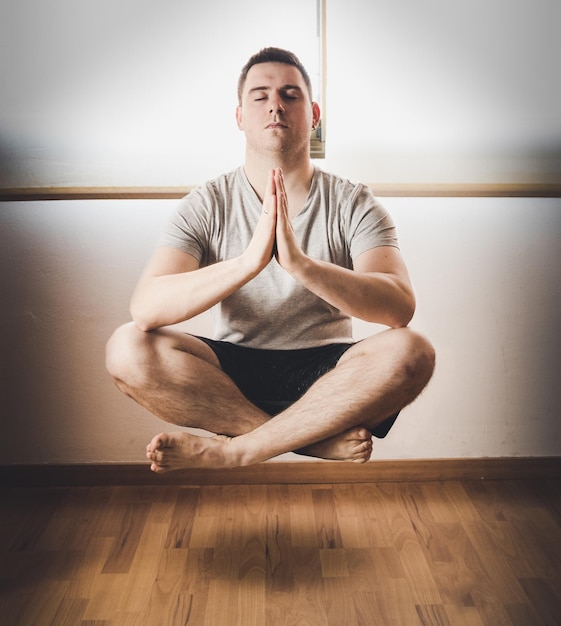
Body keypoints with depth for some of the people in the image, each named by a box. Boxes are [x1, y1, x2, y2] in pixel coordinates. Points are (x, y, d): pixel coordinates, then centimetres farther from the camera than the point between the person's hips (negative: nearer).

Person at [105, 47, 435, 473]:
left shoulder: (353, 203, -1)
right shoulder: (208, 205, 0)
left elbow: (400, 307, -18)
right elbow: (146, 307, -17)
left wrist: (301, 264, -33)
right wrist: (247, 262, -32)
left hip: (325, 371, 0)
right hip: (234, 370, 1)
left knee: (410, 352, -29)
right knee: (129, 347, -24)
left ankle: (231, 451, -21)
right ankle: (322, 439, -20)